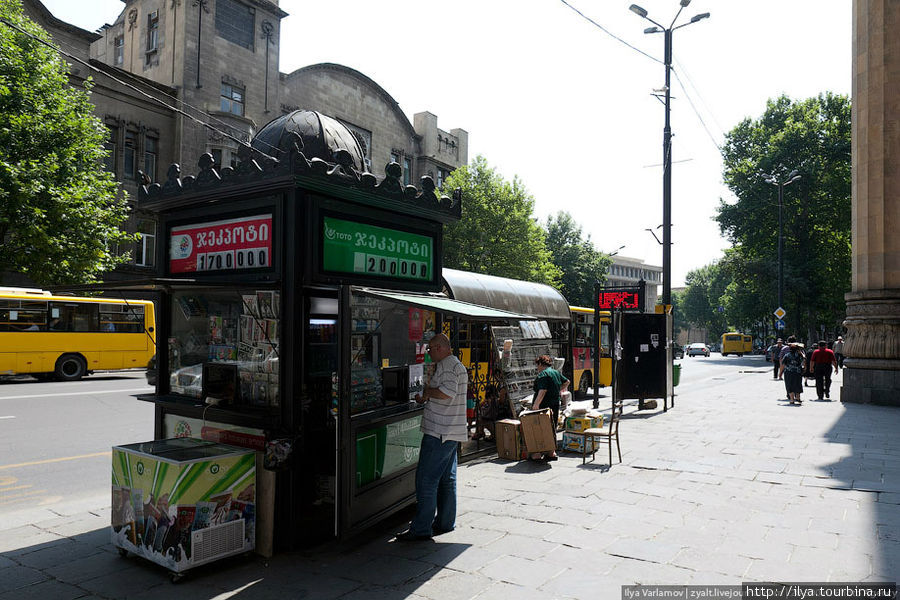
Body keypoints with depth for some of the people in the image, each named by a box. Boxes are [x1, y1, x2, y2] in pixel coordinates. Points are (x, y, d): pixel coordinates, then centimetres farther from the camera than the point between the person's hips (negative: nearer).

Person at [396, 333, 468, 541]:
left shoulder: (446, 365, -14)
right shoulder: (459, 366, 19)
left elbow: (447, 393, -29)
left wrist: (428, 391, -12)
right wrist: (426, 399, 16)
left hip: (439, 433, -11)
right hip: (453, 433, 11)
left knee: (426, 480, -6)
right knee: (447, 479, 15)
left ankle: (421, 528, -3)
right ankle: (445, 523, 22)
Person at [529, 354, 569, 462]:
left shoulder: (543, 375, -14)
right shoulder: (556, 372, 14)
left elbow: (542, 391, -24)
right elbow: (566, 382, 28)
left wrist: (536, 404, -29)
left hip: (543, 406, -8)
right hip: (555, 406, 9)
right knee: (552, 429, 15)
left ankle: (537, 454, -4)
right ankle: (552, 452, 18)